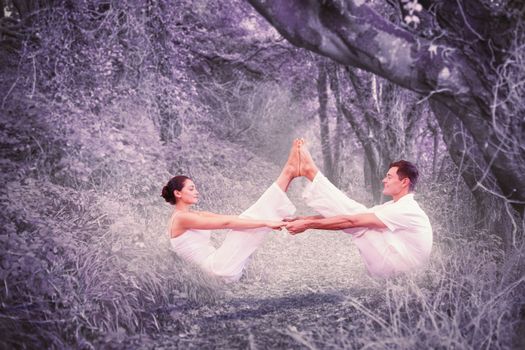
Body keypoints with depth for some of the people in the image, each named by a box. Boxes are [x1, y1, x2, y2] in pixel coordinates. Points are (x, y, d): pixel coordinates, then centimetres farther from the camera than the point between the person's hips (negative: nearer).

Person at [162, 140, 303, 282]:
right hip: (223, 268, -8)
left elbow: (226, 219, 11)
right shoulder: (181, 218, -11)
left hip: (227, 267, 8)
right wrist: (266, 222, -23)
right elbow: (226, 222, -19)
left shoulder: (196, 216, 18)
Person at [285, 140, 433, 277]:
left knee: (355, 218, -16)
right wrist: (305, 220, -4)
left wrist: (308, 224, -24)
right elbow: (356, 216, 4)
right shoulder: (395, 207, 12)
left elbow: (352, 221, -25)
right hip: (388, 262, 9)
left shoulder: (406, 210, -20)